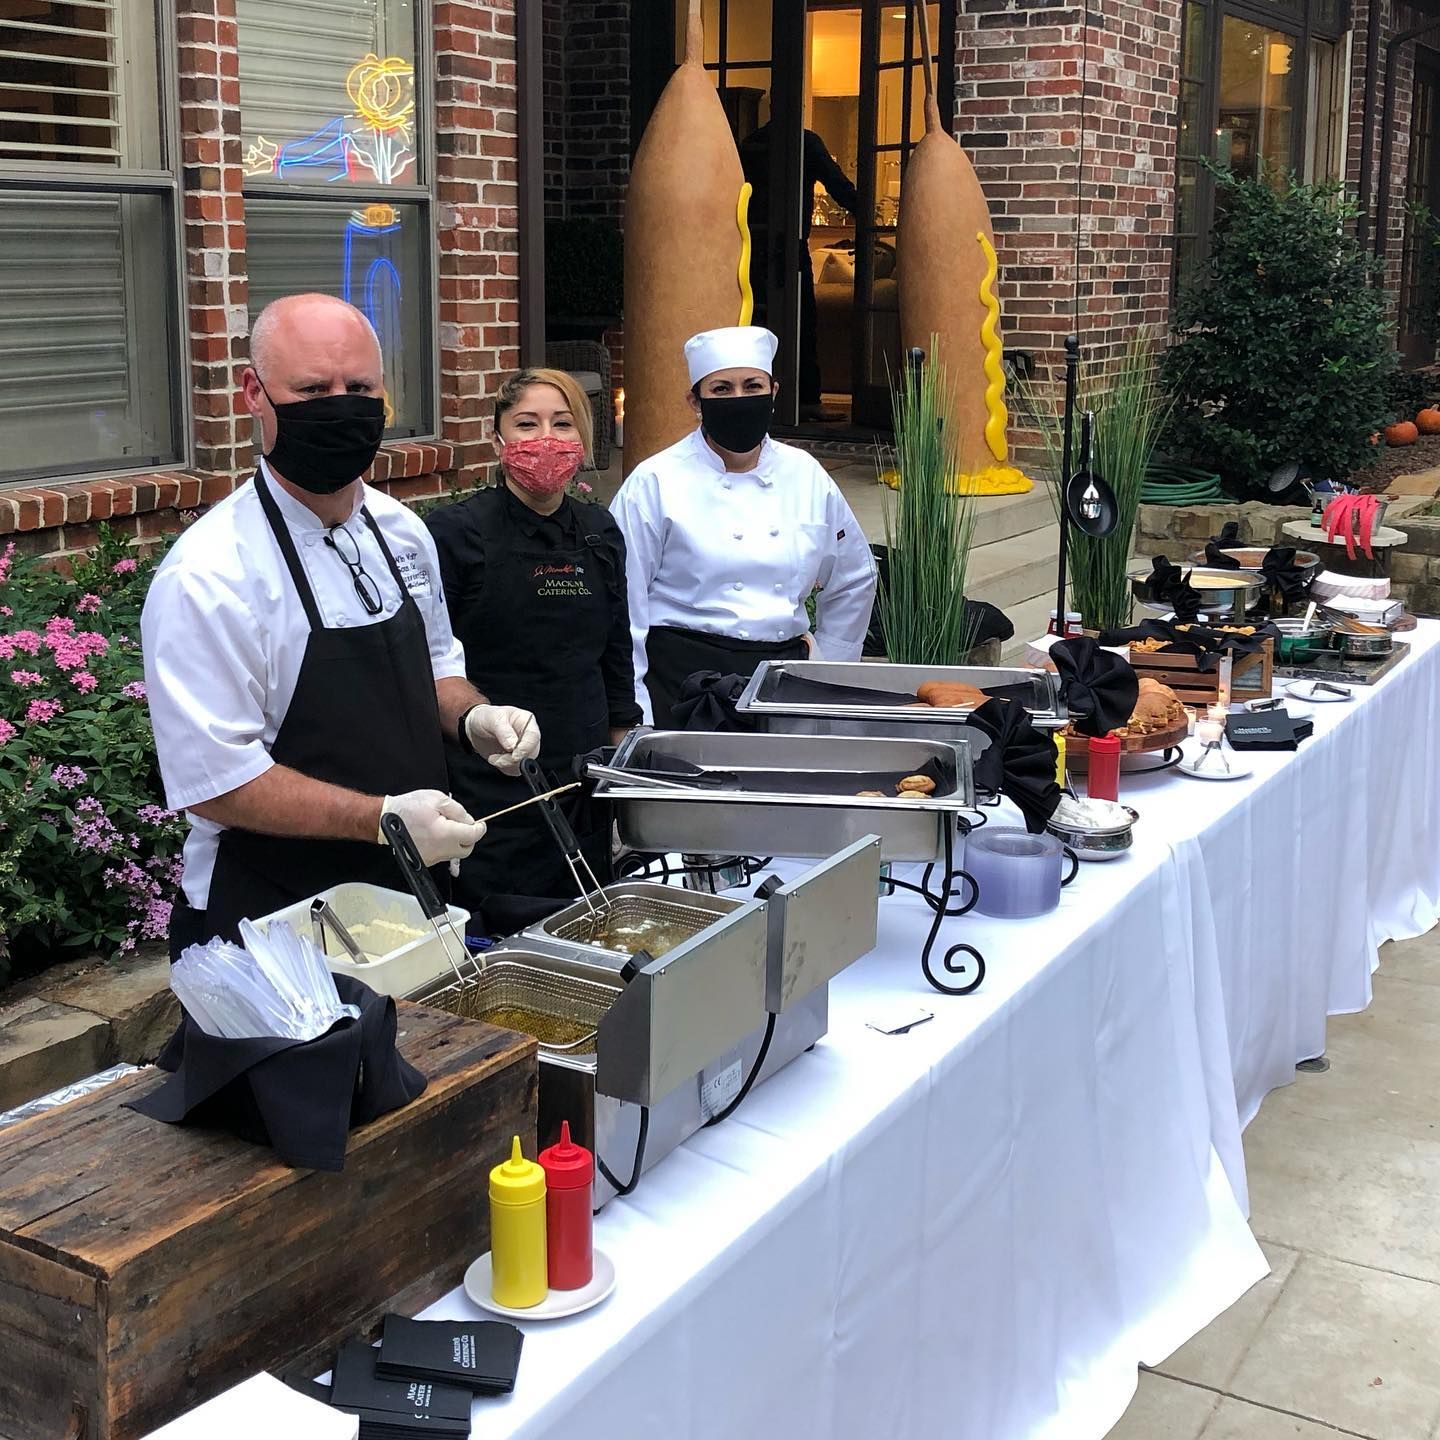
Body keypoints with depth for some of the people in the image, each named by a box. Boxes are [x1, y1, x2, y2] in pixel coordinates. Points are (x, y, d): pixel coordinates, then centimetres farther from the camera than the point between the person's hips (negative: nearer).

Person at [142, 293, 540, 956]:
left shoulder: (402, 531, 4)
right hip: (269, 921, -7)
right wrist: (382, 818, -26)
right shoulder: (208, 577, -20)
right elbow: (215, 780, -21)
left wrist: (472, 718, -2)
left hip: (413, 892, 7)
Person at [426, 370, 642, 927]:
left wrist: (621, 750, 14)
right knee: (495, 932, 1)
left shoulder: (599, 532, 7)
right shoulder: (456, 532, -10)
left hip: (581, 777, 5)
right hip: (488, 787, -5)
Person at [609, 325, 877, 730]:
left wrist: (826, 659, 18)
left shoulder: (806, 476, 9)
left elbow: (854, 579, 24)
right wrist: (635, 721, -7)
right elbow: (624, 608, -5)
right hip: (684, 678, -4)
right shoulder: (655, 483, -4)